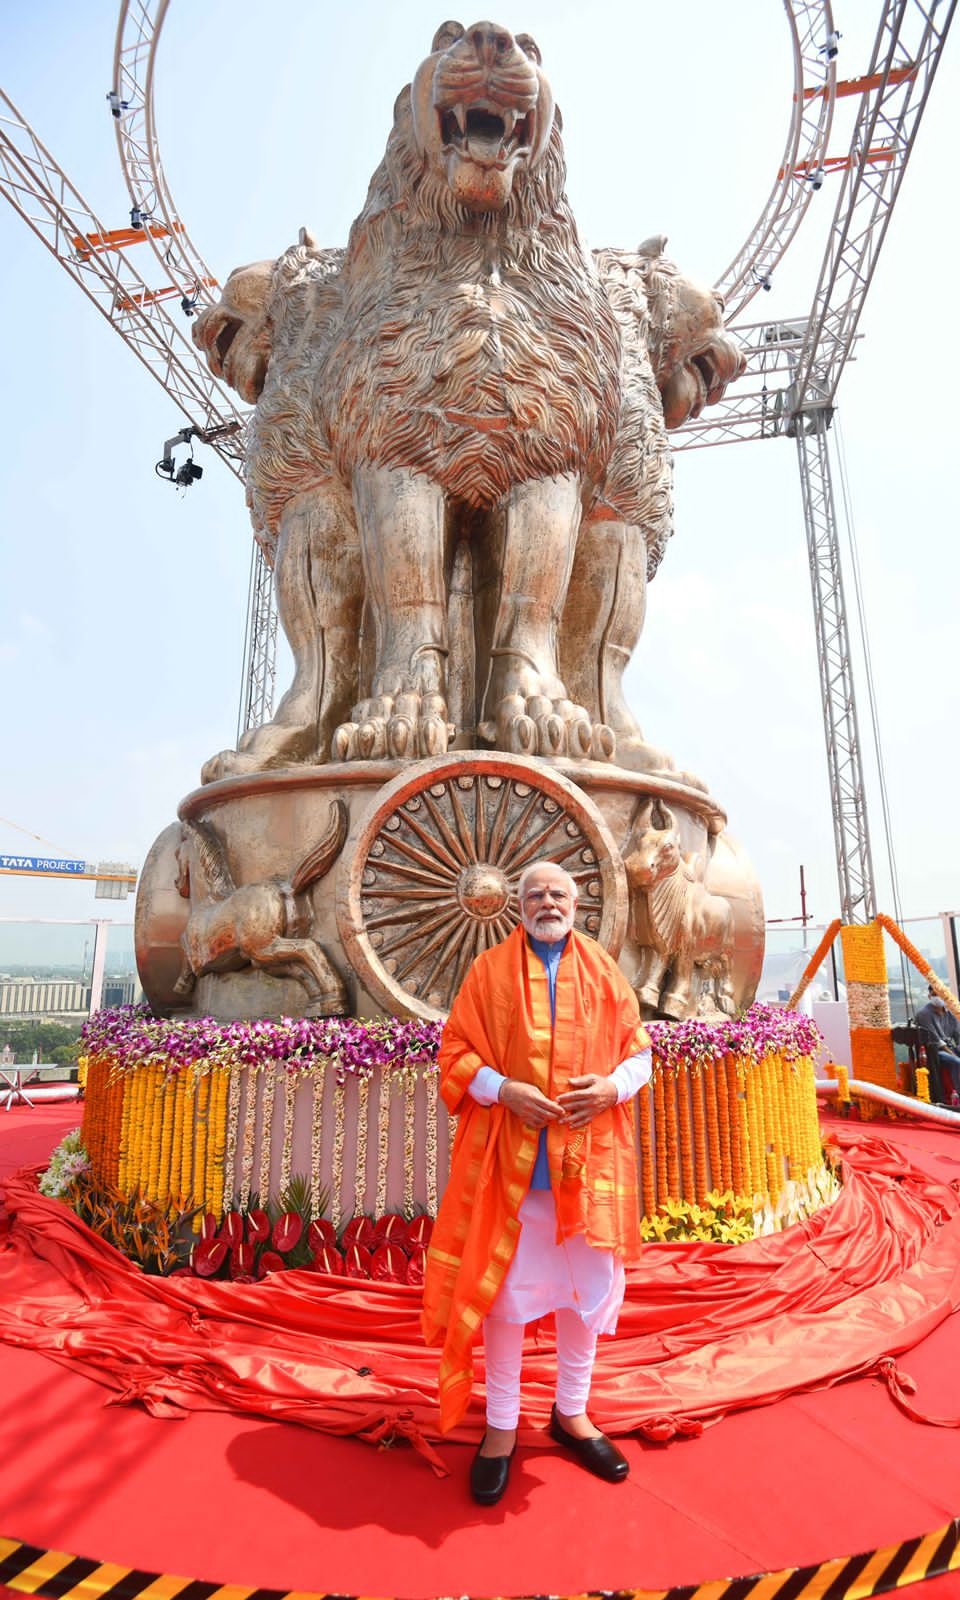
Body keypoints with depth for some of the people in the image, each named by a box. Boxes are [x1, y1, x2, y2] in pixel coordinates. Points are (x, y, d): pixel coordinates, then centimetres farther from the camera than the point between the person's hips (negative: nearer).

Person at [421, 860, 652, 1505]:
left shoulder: (604, 971, 5)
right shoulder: (490, 970, -1)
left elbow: (638, 1048, 7)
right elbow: (455, 1054, -1)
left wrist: (613, 1085, -13)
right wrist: (503, 1090, -17)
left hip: (589, 1156, 3)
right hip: (509, 1157, -2)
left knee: (588, 1285, 14)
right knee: (505, 1288, 8)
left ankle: (572, 1412, 37)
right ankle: (501, 1426, 29)